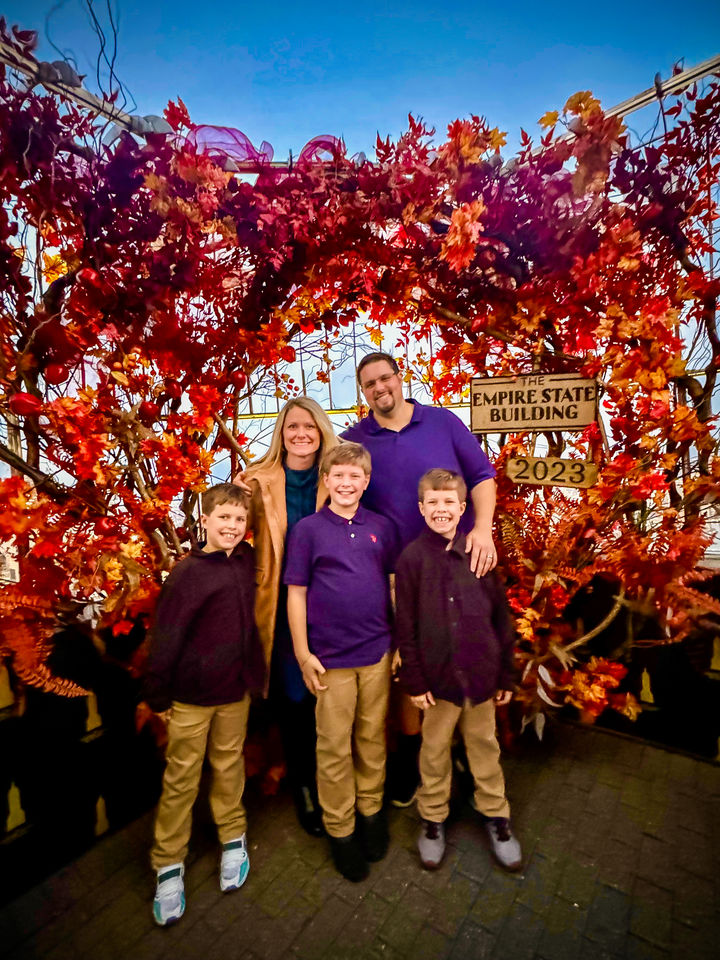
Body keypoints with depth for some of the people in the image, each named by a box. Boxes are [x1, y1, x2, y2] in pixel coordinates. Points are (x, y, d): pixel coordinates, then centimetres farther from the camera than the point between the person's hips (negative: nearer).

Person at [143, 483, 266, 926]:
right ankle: (169, 866, 31)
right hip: (192, 695, -4)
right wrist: (158, 695, -6)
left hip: (236, 690, 4)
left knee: (229, 766, 20)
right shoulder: (188, 573, -17)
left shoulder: (246, 560, -3)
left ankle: (234, 840, 40)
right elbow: (165, 637, -12)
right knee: (182, 778, 11)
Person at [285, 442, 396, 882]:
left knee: (373, 738, 18)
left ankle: (372, 811, 41)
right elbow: (296, 594, -4)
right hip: (330, 657, -2)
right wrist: (303, 654, -5)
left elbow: (394, 585, 6)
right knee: (334, 746, 12)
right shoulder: (308, 529, -7)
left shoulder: (381, 527, 0)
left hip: (378, 652, 3)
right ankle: (340, 828, 33)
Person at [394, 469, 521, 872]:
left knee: (484, 745, 21)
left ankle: (496, 815, 44)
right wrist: (414, 681, -7)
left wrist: (506, 675, 4)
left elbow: (501, 618, 1)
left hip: (481, 672, 2)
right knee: (435, 750, 17)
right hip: (437, 674, -1)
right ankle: (433, 819, 40)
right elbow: (405, 627, -7)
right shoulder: (412, 558, -11)